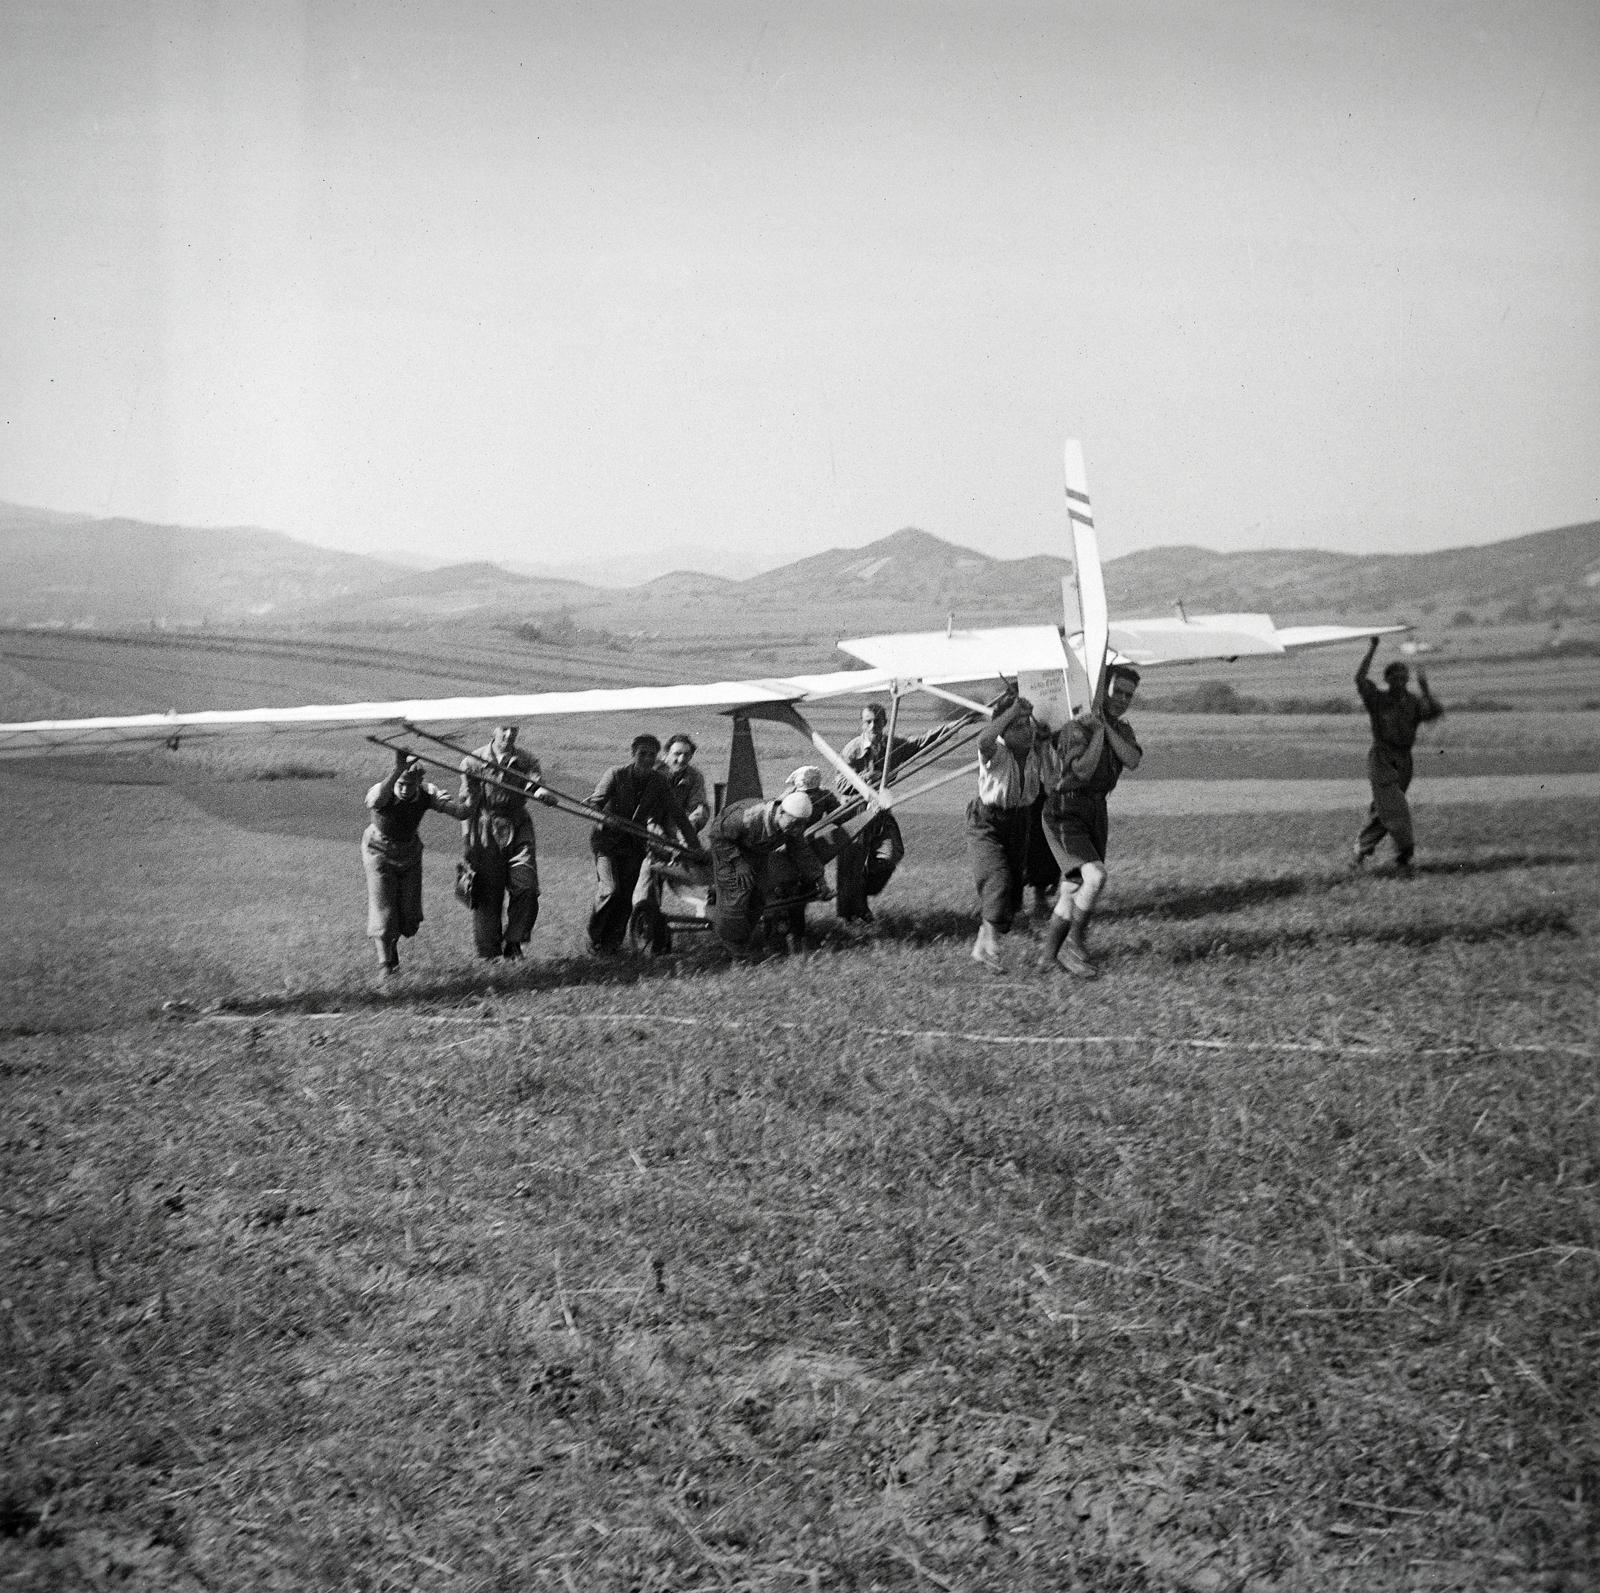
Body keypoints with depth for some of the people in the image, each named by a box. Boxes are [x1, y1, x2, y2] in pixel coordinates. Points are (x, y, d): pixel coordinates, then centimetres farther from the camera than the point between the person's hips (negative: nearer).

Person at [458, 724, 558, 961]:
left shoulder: (526, 761, 4)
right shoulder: (473, 762, -1)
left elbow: (536, 786, -12)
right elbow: (467, 804, 0)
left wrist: (544, 793, -37)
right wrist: (467, 842, -5)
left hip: (518, 829, 2)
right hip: (487, 832, -2)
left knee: (526, 888, -11)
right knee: (487, 895, -1)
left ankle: (513, 941, 7)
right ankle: (489, 953, 11)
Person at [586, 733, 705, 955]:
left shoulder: (659, 782, 1)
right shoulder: (617, 775, -8)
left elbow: (677, 814, 3)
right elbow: (595, 803, -14)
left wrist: (694, 845, 0)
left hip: (635, 844, 3)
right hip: (607, 840, -3)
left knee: (626, 895, -4)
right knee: (610, 889, -18)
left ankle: (612, 941, 11)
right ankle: (594, 938, -1)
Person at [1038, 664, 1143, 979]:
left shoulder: (1122, 730, 9)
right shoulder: (1076, 728, -15)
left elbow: (1133, 761, -11)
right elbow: (1083, 771, -27)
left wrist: (1106, 727, -15)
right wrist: (1097, 732, -20)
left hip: (1096, 813, 8)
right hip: (1065, 814, -8)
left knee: (1074, 890, 12)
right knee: (1095, 877, -24)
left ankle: (1049, 955, 26)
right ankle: (1074, 945, -9)